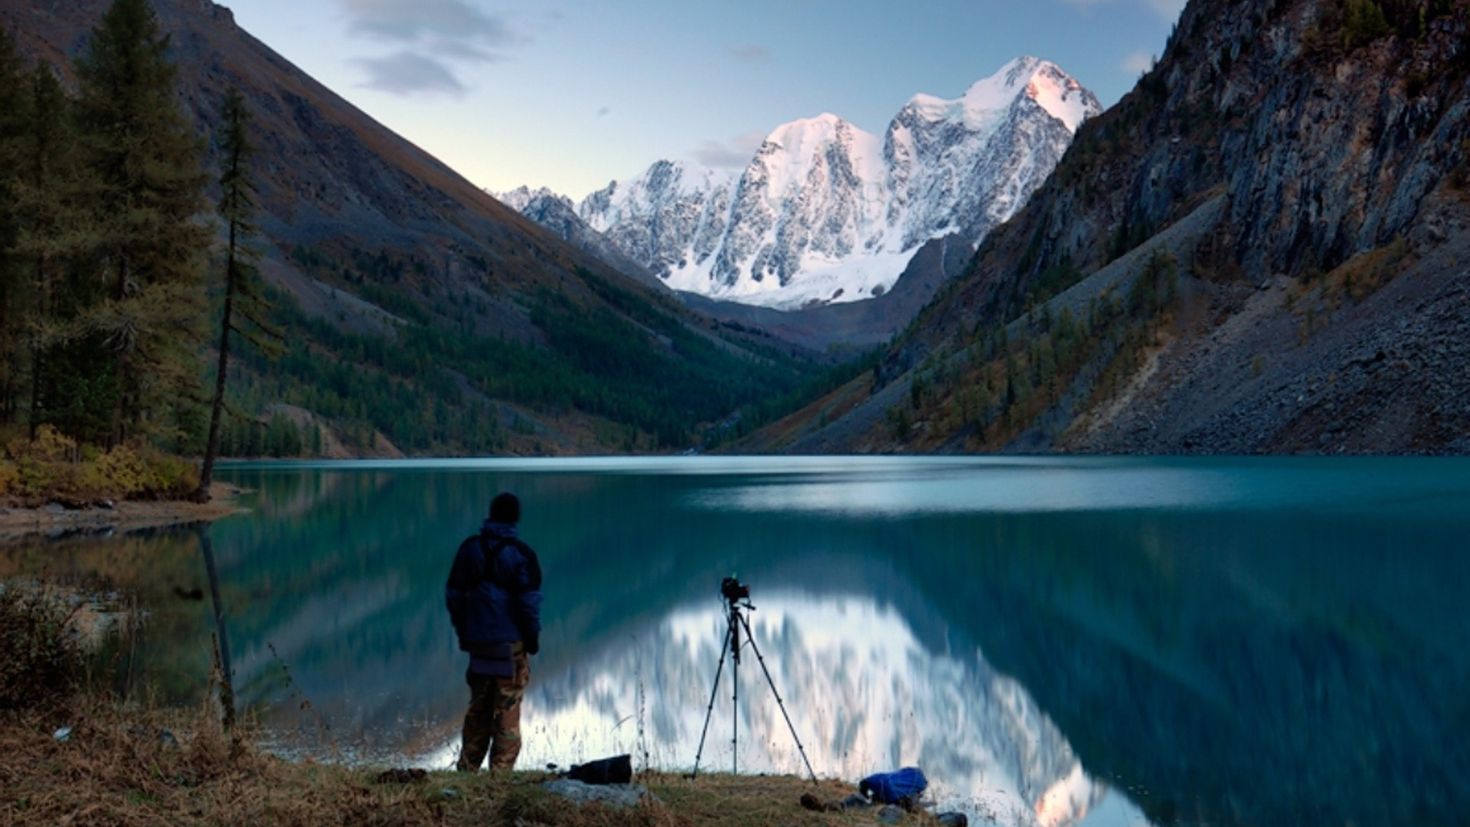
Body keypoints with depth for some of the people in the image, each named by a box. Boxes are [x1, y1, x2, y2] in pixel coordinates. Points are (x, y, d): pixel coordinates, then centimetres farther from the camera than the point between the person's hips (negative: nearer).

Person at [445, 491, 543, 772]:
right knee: (507, 712, 2)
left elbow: (453, 595, 8)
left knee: (478, 708, 15)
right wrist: (533, 638, 0)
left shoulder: (470, 548, 4)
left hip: (479, 642, 4)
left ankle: (467, 768, 19)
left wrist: (463, 633, 16)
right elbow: (529, 601, -12)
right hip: (511, 644, -4)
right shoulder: (520, 554, -10)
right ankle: (501, 770, 2)